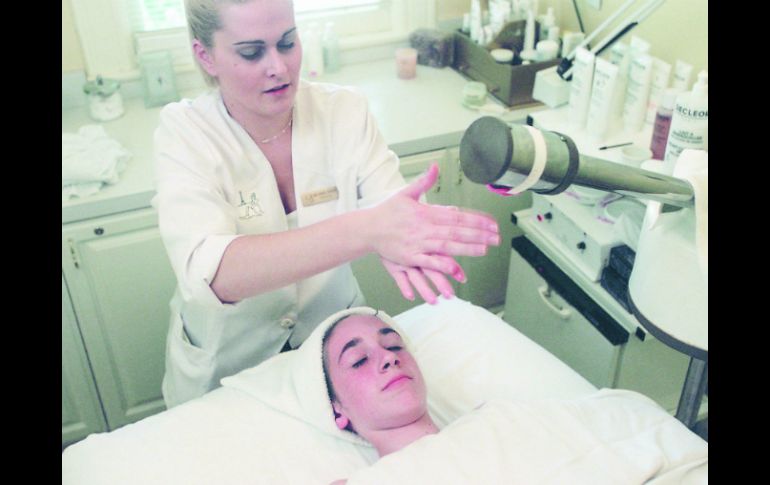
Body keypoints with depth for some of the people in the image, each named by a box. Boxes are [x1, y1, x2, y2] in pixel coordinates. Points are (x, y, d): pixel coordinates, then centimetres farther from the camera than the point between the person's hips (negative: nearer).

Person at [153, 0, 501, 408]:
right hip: (225, 367, -2)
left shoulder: (344, 110, -13)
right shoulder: (183, 132, -21)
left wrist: (398, 238, -46)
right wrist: (364, 231, -51)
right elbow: (208, 273, -38)